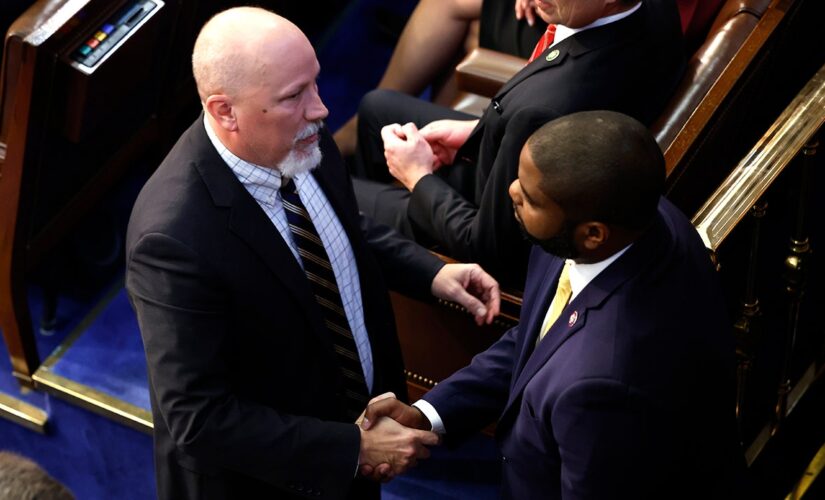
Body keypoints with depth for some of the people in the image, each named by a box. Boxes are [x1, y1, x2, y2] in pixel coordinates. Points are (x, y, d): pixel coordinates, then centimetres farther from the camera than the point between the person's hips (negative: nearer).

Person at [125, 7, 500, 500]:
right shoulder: (175, 237, -34)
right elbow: (200, 419, -30)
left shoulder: (304, 141, -14)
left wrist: (431, 273, -6)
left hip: (359, 413, 6)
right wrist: (354, 449, -28)